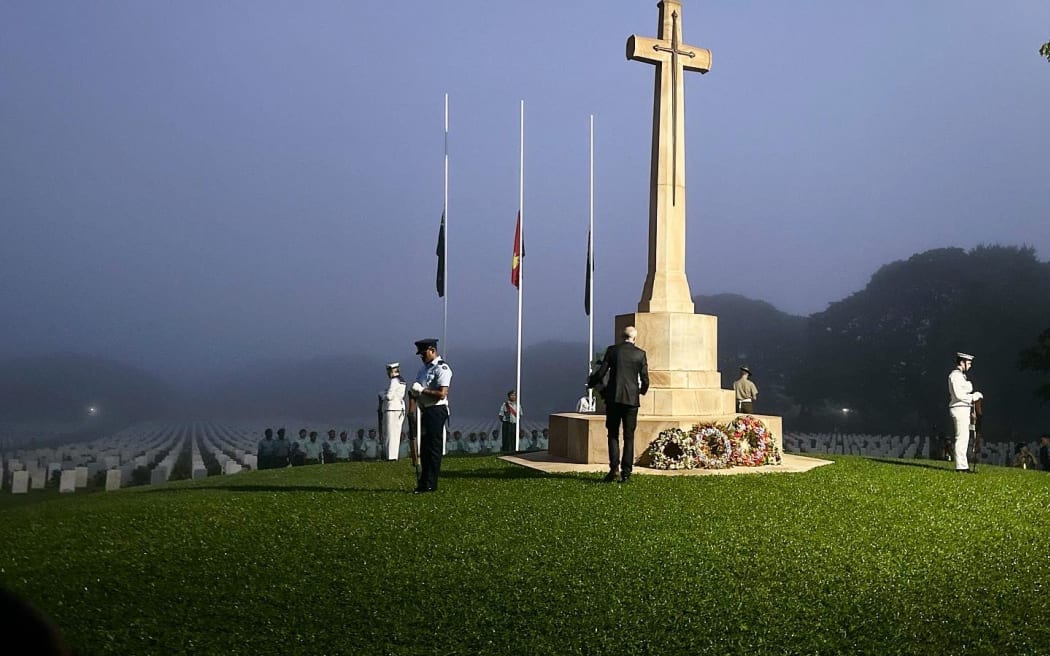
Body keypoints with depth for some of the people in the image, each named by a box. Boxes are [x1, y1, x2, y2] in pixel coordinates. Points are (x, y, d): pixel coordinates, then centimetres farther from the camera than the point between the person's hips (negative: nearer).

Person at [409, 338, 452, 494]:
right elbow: (414, 391, 14)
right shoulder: (423, 368, 17)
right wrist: (411, 411, 0)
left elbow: (442, 394, -21)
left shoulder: (442, 368, -11)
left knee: (434, 447, -5)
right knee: (424, 448, 14)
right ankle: (424, 482, 22)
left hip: (437, 411, -9)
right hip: (425, 411, 9)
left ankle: (430, 485, -1)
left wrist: (422, 390, -16)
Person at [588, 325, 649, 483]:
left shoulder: (612, 350, 0)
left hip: (613, 397, 0)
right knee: (629, 436, 7)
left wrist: (591, 382, 18)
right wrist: (642, 391, 24)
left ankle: (614, 467, -6)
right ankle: (626, 472, 4)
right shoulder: (640, 354, 1)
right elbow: (645, 379, 2)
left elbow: (601, 373, -2)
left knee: (613, 434, 9)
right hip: (631, 399, 0)